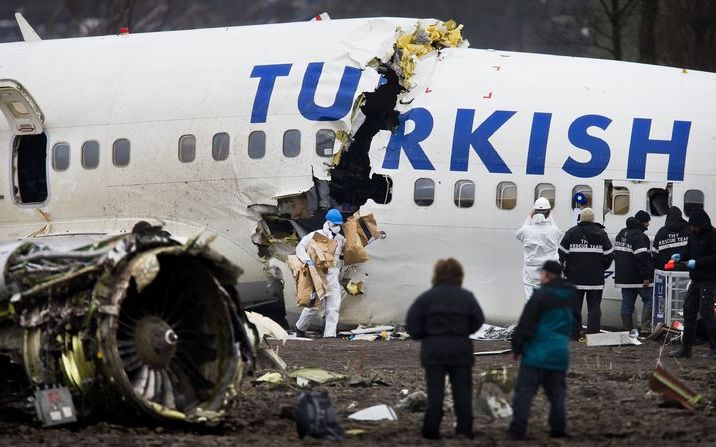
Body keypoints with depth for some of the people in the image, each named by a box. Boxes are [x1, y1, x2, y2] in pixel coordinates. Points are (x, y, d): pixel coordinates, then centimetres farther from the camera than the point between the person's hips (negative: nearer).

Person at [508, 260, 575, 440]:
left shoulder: (541, 295, -12)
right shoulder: (569, 297, 11)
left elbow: (526, 324, -12)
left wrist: (517, 346, -3)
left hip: (537, 352, -6)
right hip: (560, 353, 6)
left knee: (524, 391, -4)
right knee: (557, 393, 12)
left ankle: (518, 429, -9)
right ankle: (558, 429, 9)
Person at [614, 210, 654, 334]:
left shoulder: (622, 234, 15)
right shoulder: (639, 236, -15)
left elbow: (616, 254, 24)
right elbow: (642, 258, -22)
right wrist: (646, 276, -21)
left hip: (623, 277, 8)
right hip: (637, 277, -8)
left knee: (627, 304, 9)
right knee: (649, 300, -1)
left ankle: (628, 330, 9)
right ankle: (646, 328, -10)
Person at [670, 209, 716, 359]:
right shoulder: (694, 235, 12)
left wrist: (697, 263, -21)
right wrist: (681, 256, 4)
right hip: (696, 280, 9)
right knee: (689, 311, 9)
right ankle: (686, 348, 16)